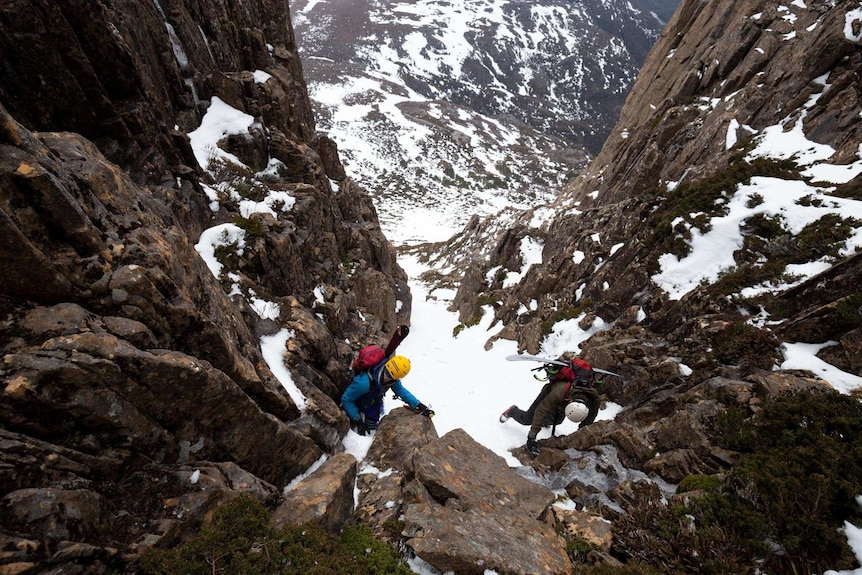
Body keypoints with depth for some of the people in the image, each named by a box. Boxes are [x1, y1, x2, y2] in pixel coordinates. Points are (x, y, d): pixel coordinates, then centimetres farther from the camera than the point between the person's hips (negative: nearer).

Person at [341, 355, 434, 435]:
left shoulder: (393, 380, -31)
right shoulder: (364, 383, -46)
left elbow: (400, 390, -13)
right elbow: (346, 399, -32)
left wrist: (418, 405, -23)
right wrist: (357, 420, -27)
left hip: (374, 401, 5)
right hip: (356, 403, -4)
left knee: (372, 426, 22)